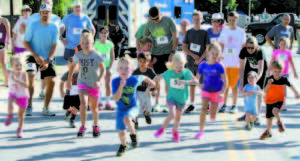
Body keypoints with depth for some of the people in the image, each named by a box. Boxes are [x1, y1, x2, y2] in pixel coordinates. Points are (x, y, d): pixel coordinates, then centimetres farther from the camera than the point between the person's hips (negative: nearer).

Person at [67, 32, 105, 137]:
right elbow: (72, 66, 12)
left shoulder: (96, 55, -12)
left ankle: (96, 126, 36)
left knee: (94, 107, 13)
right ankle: (83, 127, -14)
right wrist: (69, 80, 11)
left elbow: (103, 69, -8)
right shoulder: (78, 55, -5)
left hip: (94, 85, 0)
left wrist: (99, 81, -22)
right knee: (83, 103, -22)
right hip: (82, 83, 1)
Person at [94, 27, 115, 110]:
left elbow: (113, 58, 5)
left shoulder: (110, 44, 2)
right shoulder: (96, 44, -3)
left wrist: (110, 68, -5)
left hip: (107, 66, 1)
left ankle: (108, 102, 5)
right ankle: (99, 102, 9)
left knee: (108, 84, 0)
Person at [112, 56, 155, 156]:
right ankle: (124, 146, 43)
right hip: (121, 109, 2)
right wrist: (121, 86, -38)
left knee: (126, 119, -35)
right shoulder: (115, 82, -18)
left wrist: (150, 83, 22)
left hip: (133, 108, -2)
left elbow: (143, 77, 6)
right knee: (121, 131, 10)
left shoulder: (135, 80, -17)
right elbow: (116, 98, -25)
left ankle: (133, 135, -5)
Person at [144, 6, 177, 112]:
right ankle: (156, 103, 12)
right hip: (156, 55, 2)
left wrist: (172, 52, -10)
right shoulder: (149, 24, 2)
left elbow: (175, 37, -4)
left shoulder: (169, 21, -5)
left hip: (168, 53, -2)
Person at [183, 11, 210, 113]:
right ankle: (191, 104, 14)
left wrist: (200, 59, -12)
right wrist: (193, 55, -7)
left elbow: (208, 48, -4)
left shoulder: (205, 33, 0)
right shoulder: (189, 32, 8)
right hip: (190, 62, 3)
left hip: (201, 62, -3)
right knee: (192, 83, 7)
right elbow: (184, 47, 6)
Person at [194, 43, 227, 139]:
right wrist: (199, 84, -12)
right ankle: (201, 130, -11)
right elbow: (197, 78, 8)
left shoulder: (219, 66, -12)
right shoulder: (203, 65, -4)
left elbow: (225, 81, -10)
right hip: (206, 90, 1)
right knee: (204, 108, -17)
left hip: (216, 91, -1)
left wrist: (221, 93, -19)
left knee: (213, 116, 0)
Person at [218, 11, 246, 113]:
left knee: (235, 84, 0)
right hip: (225, 62, 2)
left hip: (236, 62, -2)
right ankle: (224, 104, 12)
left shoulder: (241, 31, 4)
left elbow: (243, 47, 5)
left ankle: (234, 105, 8)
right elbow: (221, 45, 12)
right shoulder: (224, 31, 10)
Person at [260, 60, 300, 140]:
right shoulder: (269, 79, -15)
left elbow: (291, 86, 4)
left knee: (275, 110, -31)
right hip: (269, 101, 2)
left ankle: (279, 122, 0)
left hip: (279, 100, -2)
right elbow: (265, 91, -16)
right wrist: (268, 84, -34)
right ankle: (268, 131, 37)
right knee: (269, 117, 10)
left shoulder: (284, 79, -13)